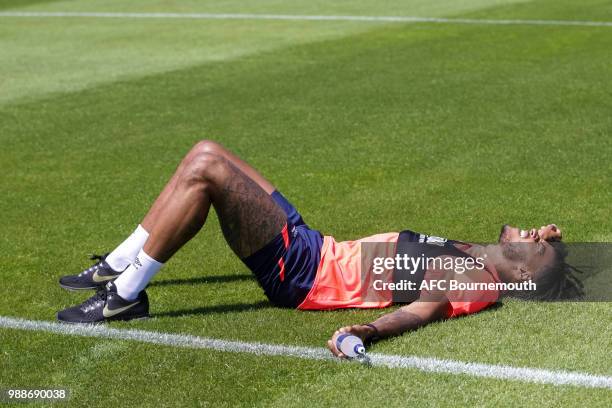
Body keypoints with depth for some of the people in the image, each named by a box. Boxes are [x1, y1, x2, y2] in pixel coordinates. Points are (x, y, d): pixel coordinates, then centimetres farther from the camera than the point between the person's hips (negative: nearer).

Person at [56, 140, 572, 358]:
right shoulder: (475, 256, 8)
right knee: (206, 154, 8)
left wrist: (370, 331, -51)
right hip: (310, 245, 9)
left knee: (205, 168, -22)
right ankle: (117, 265, 14)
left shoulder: (476, 283, -16)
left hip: (300, 273, -9)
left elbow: (423, 307, -34)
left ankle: (125, 296, -11)